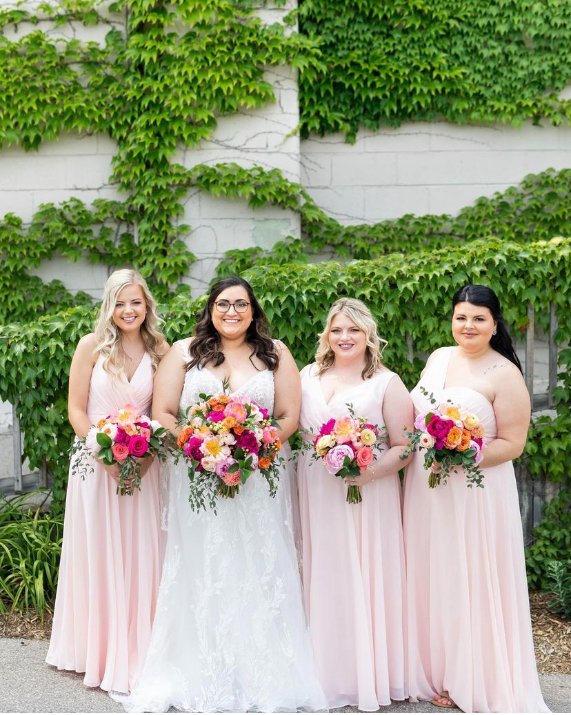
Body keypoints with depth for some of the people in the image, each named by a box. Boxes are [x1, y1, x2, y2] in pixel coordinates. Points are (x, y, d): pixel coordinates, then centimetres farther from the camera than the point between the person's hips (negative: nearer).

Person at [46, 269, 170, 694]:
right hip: (95, 461, -2)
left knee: (140, 555, 5)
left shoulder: (159, 351, 2)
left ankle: (135, 653, 18)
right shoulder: (91, 346, -4)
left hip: (141, 464, 2)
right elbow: (76, 409, -3)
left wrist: (145, 456, -11)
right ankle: (98, 650, 21)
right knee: (97, 554, 5)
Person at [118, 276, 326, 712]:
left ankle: (262, 676, 14)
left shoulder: (275, 354, 7)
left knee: (258, 575, 3)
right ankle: (199, 674, 14)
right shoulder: (184, 352, 7)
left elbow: (290, 417, 2)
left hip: (260, 479, 0)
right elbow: (162, 413, 2)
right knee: (202, 576, 3)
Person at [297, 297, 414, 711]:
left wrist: (367, 471, -21)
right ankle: (327, 672, 21)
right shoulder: (308, 376, 10)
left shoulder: (387, 383, -2)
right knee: (322, 579, 8)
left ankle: (369, 676, 16)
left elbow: (404, 446, -6)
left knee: (362, 580, 1)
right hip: (315, 498, 4)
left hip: (367, 499, -3)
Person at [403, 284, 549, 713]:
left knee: (470, 583, 2)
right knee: (430, 580, 12)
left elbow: (512, 444, -12)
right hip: (425, 489, 6)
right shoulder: (438, 357, 9)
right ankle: (434, 671, 27)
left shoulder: (504, 375, -10)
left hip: (475, 493, -6)